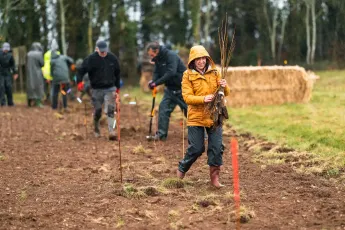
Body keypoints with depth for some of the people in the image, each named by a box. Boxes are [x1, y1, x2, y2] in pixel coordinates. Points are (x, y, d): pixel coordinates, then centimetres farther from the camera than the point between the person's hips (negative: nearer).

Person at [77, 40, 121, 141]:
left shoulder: (112, 58, 2)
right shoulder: (91, 59, -7)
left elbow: (117, 73, 13)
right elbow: (81, 71, -5)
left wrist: (117, 89, 14)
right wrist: (79, 82, -23)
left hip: (110, 89, 1)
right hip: (96, 89, -1)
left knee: (110, 110, -12)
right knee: (97, 111, 6)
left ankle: (111, 131, -15)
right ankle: (96, 129, 31)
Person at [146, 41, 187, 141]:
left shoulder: (171, 56, -22)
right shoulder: (158, 59, 4)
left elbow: (171, 73, -31)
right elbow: (157, 73, 5)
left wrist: (156, 83, -31)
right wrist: (153, 81, -18)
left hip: (182, 88, -7)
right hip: (170, 88, 7)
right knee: (163, 108, -4)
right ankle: (161, 134, -2)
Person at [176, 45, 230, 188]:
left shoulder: (214, 73, 6)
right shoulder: (188, 75, -2)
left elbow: (226, 93, 5)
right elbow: (187, 97, -10)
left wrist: (224, 87, -19)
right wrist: (203, 99, -26)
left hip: (214, 116, 3)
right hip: (196, 117, -3)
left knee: (217, 148, -3)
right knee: (196, 148, 1)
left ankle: (214, 177, 11)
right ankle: (181, 170, 27)